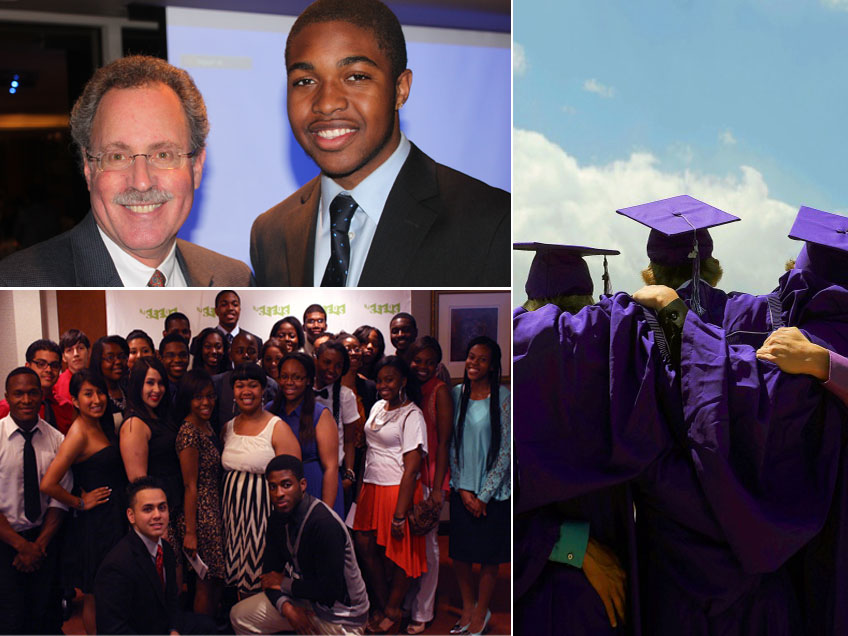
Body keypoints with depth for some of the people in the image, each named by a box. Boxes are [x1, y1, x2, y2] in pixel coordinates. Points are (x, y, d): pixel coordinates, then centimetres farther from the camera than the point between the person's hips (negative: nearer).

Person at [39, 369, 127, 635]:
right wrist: (80, 503, -13)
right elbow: (48, 484, -26)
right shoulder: (79, 432, -19)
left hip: (115, 518, 8)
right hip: (96, 522, -8)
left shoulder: (101, 425, 6)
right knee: (95, 595, 7)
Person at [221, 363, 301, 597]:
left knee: (265, 579, 0)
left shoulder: (278, 428, -9)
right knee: (240, 574, 14)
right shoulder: (228, 427, 9)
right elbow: (225, 469, 16)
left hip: (263, 511, -5)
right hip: (233, 511, 5)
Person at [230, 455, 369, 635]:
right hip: (304, 598, 8)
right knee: (239, 616, 8)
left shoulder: (325, 524, -30)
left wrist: (284, 584, -14)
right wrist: (286, 606, -15)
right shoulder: (278, 517, -3)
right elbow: (270, 570, 4)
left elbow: (331, 590, -29)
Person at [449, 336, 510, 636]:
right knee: (458, 554, 11)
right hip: (462, 490, 4)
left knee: (488, 557, 10)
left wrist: (483, 496, -10)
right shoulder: (457, 394, 1)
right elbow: (452, 444, 3)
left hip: (492, 492, -3)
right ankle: (468, 606, 36)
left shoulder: (503, 398, -11)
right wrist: (463, 489, -4)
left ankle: (482, 611, 32)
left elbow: (505, 451, -10)